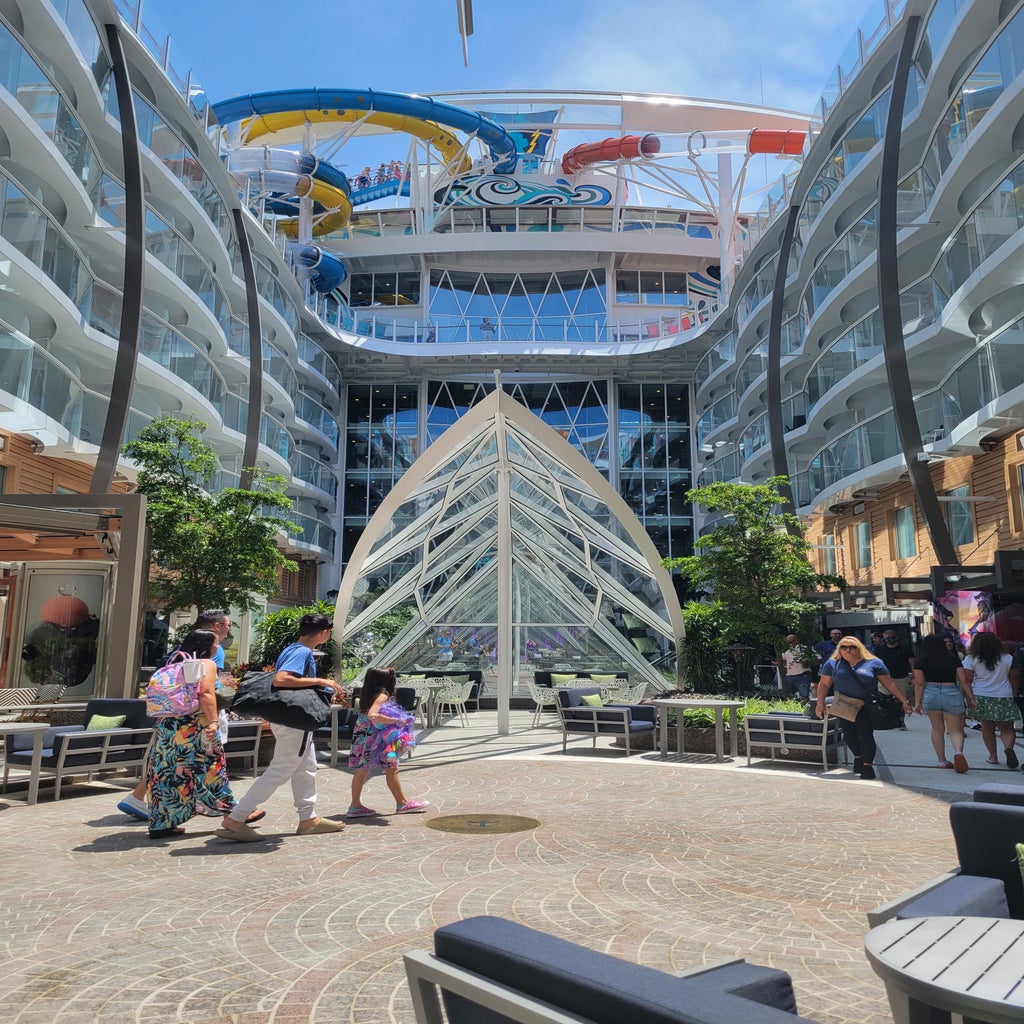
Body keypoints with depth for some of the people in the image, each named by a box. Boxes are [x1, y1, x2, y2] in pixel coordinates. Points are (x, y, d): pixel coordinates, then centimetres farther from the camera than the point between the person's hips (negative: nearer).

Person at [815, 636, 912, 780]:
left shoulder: (874, 663, 1)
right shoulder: (832, 664, 6)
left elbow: (889, 684, 2)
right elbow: (824, 684, 7)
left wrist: (904, 701, -1)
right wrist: (820, 703, -1)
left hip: (867, 707, -3)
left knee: (865, 735, -7)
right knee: (849, 735, 10)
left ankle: (867, 766, 6)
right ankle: (858, 757, 36)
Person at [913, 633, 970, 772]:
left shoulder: (920, 660, 2)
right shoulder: (953, 658, 4)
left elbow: (919, 683, -1)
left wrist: (917, 701, 4)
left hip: (930, 694, 1)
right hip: (951, 693, 0)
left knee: (937, 728, 14)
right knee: (955, 730, 6)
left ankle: (942, 761, 17)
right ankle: (958, 752, -21)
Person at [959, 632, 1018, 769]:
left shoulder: (971, 659, -1)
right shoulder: (1007, 659, 3)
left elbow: (966, 681, -5)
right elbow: (1015, 680, 6)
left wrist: (969, 698, -4)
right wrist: (1015, 696, 16)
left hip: (981, 698, 0)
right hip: (1004, 698, 0)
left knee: (987, 728, 10)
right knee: (1007, 729, 6)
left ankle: (993, 756, 10)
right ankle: (1009, 747, -20)